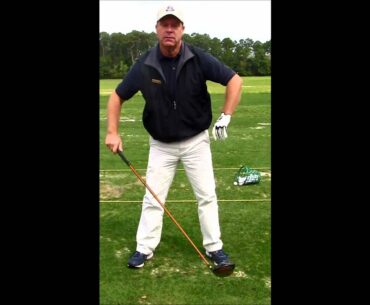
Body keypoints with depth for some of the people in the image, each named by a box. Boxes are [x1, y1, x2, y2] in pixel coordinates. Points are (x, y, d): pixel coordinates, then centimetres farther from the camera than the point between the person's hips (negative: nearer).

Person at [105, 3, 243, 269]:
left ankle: (214, 247, 18)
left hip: (196, 141, -1)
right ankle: (145, 248, 20)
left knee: (207, 195, 4)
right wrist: (113, 132, -9)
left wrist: (225, 118, -16)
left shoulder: (199, 59, -15)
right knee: (153, 198, 6)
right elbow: (117, 97, 0)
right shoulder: (144, 65, -11)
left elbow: (235, 80, -11)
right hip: (161, 145, 1)